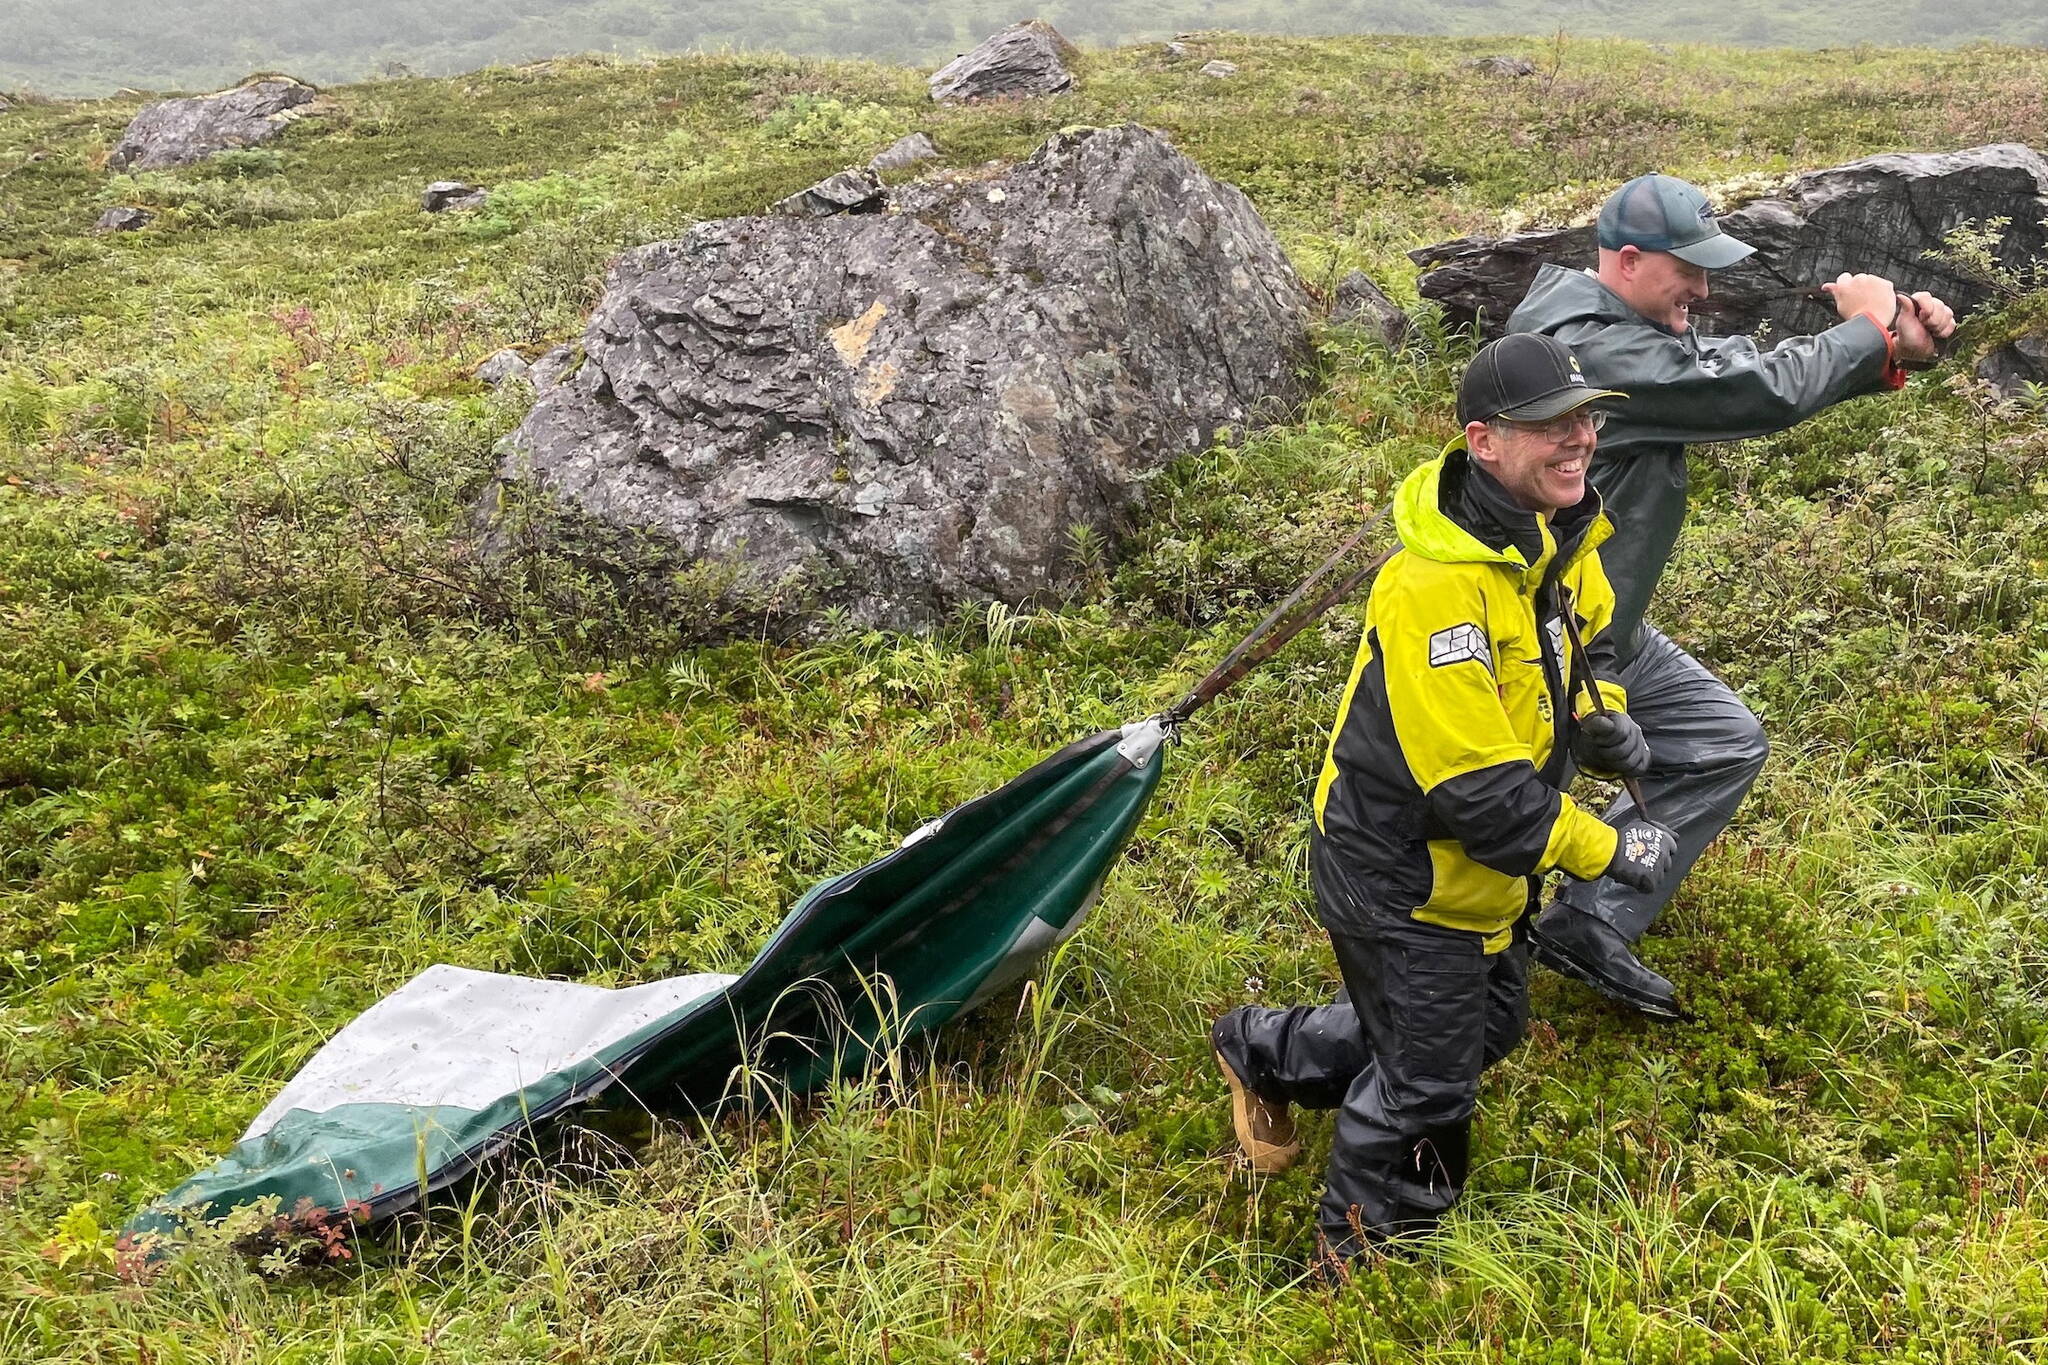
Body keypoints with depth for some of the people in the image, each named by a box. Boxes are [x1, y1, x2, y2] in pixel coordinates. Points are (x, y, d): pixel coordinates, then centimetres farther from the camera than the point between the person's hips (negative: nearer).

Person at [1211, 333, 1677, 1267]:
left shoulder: (1562, 537, -3)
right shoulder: (1437, 585, -34)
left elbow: (1587, 634, 19)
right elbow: (1478, 789, -32)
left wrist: (1600, 712, -2)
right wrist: (1608, 851, -21)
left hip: (1484, 866, 9)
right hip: (1402, 878, -9)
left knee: (1488, 1024, 25)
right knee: (1427, 1080, 6)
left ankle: (1268, 1053, 41)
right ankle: (1366, 1247, 35)